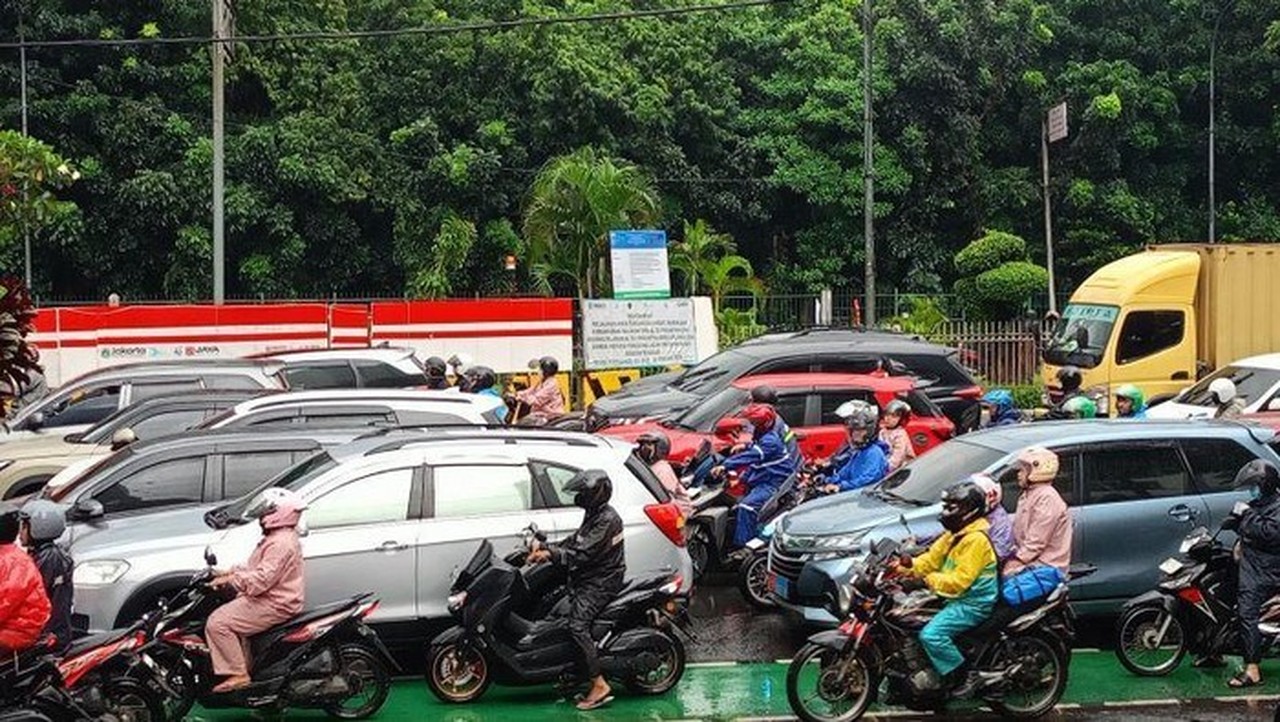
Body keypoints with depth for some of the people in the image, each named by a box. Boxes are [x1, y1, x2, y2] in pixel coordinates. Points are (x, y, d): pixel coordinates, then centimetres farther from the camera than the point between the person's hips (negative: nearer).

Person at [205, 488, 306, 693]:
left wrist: (229, 579, -19)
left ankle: (238, 674, -17)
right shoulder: (278, 538, 16)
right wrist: (230, 572, 9)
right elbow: (255, 568, 22)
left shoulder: (280, 544, -20)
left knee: (218, 623, -18)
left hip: (273, 606, -11)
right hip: (271, 599, 11)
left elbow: (260, 579, -27)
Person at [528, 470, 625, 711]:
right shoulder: (594, 514, 14)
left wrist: (551, 554, -23)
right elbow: (575, 542, 17)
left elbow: (582, 554, -24)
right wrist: (547, 548, 4)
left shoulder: (607, 521, -19)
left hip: (601, 582, -11)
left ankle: (600, 686, -26)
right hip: (588, 576, 11)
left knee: (577, 625, -24)